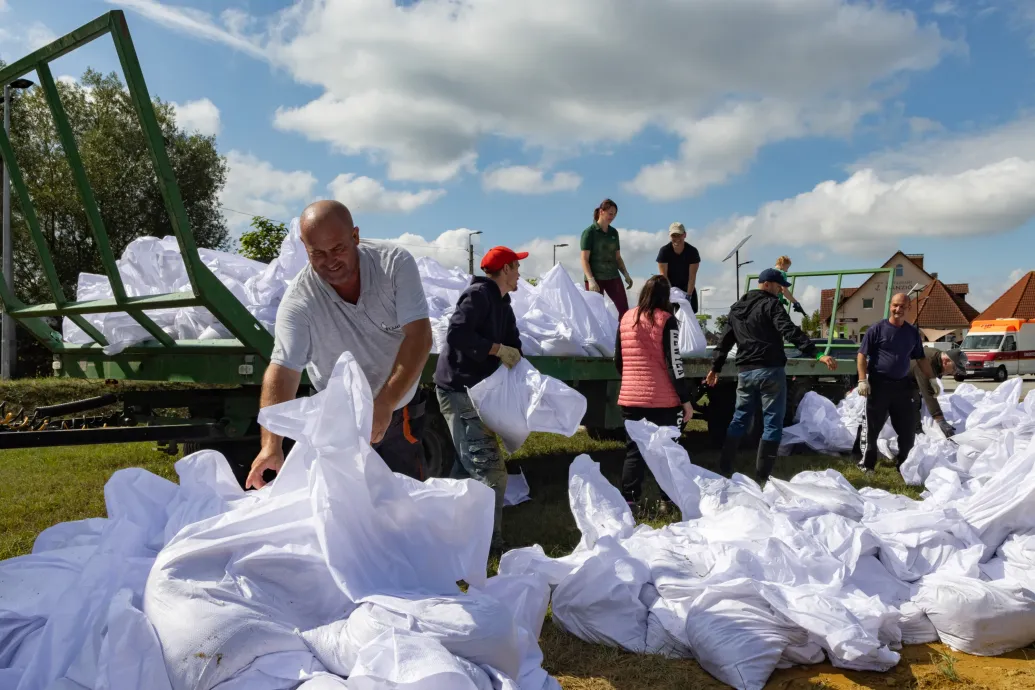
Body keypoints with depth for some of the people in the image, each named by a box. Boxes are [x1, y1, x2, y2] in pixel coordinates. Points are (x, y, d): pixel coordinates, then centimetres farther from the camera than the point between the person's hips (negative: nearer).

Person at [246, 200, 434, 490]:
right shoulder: (298, 301, -21)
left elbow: (419, 338, -27)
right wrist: (272, 445, -42)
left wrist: (384, 405, -36)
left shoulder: (395, 263, -20)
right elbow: (282, 371, -28)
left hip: (400, 410, 1)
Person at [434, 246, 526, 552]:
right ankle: (488, 544, -6)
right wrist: (497, 349, -21)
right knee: (491, 473, -12)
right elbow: (456, 334, -26)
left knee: (468, 469, 19)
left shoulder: (502, 304, 16)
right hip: (459, 391, -11)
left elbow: (513, 344, 14)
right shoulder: (479, 294, -14)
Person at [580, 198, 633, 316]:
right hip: (595, 277, -5)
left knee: (624, 309, -4)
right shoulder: (589, 232, -4)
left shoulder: (614, 232, 12)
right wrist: (591, 280, -19)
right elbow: (584, 259, -9)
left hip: (613, 276, 5)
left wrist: (626, 275, 10)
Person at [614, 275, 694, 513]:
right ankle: (667, 501, 15)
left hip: (630, 397, 4)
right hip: (662, 398, -3)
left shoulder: (626, 319, 7)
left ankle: (628, 501, 7)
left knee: (634, 451, 10)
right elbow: (673, 363, -11)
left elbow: (618, 360, 14)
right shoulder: (666, 320, -7)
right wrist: (686, 399, -7)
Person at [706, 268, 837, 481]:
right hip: (770, 371, -7)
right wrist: (817, 354, -26)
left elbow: (725, 341, 22)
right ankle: (762, 476, -3)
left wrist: (715, 368, 29)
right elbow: (791, 332, -20)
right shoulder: (771, 304, -5)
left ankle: (724, 469, 18)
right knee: (772, 423, -1)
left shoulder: (736, 308, 17)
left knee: (740, 419, 16)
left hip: (745, 371, 7)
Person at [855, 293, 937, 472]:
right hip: (879, 384, -4)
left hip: (902, 384, 5)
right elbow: (862, 355, -7)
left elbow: (921, 358, 18)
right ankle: (867, 463, 11)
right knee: (872, 426, 1)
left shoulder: (912, 332, 10)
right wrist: (863, 380, -15)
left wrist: (931, 378, 11)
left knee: (908, 428, 9)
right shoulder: (877, 329, -5)